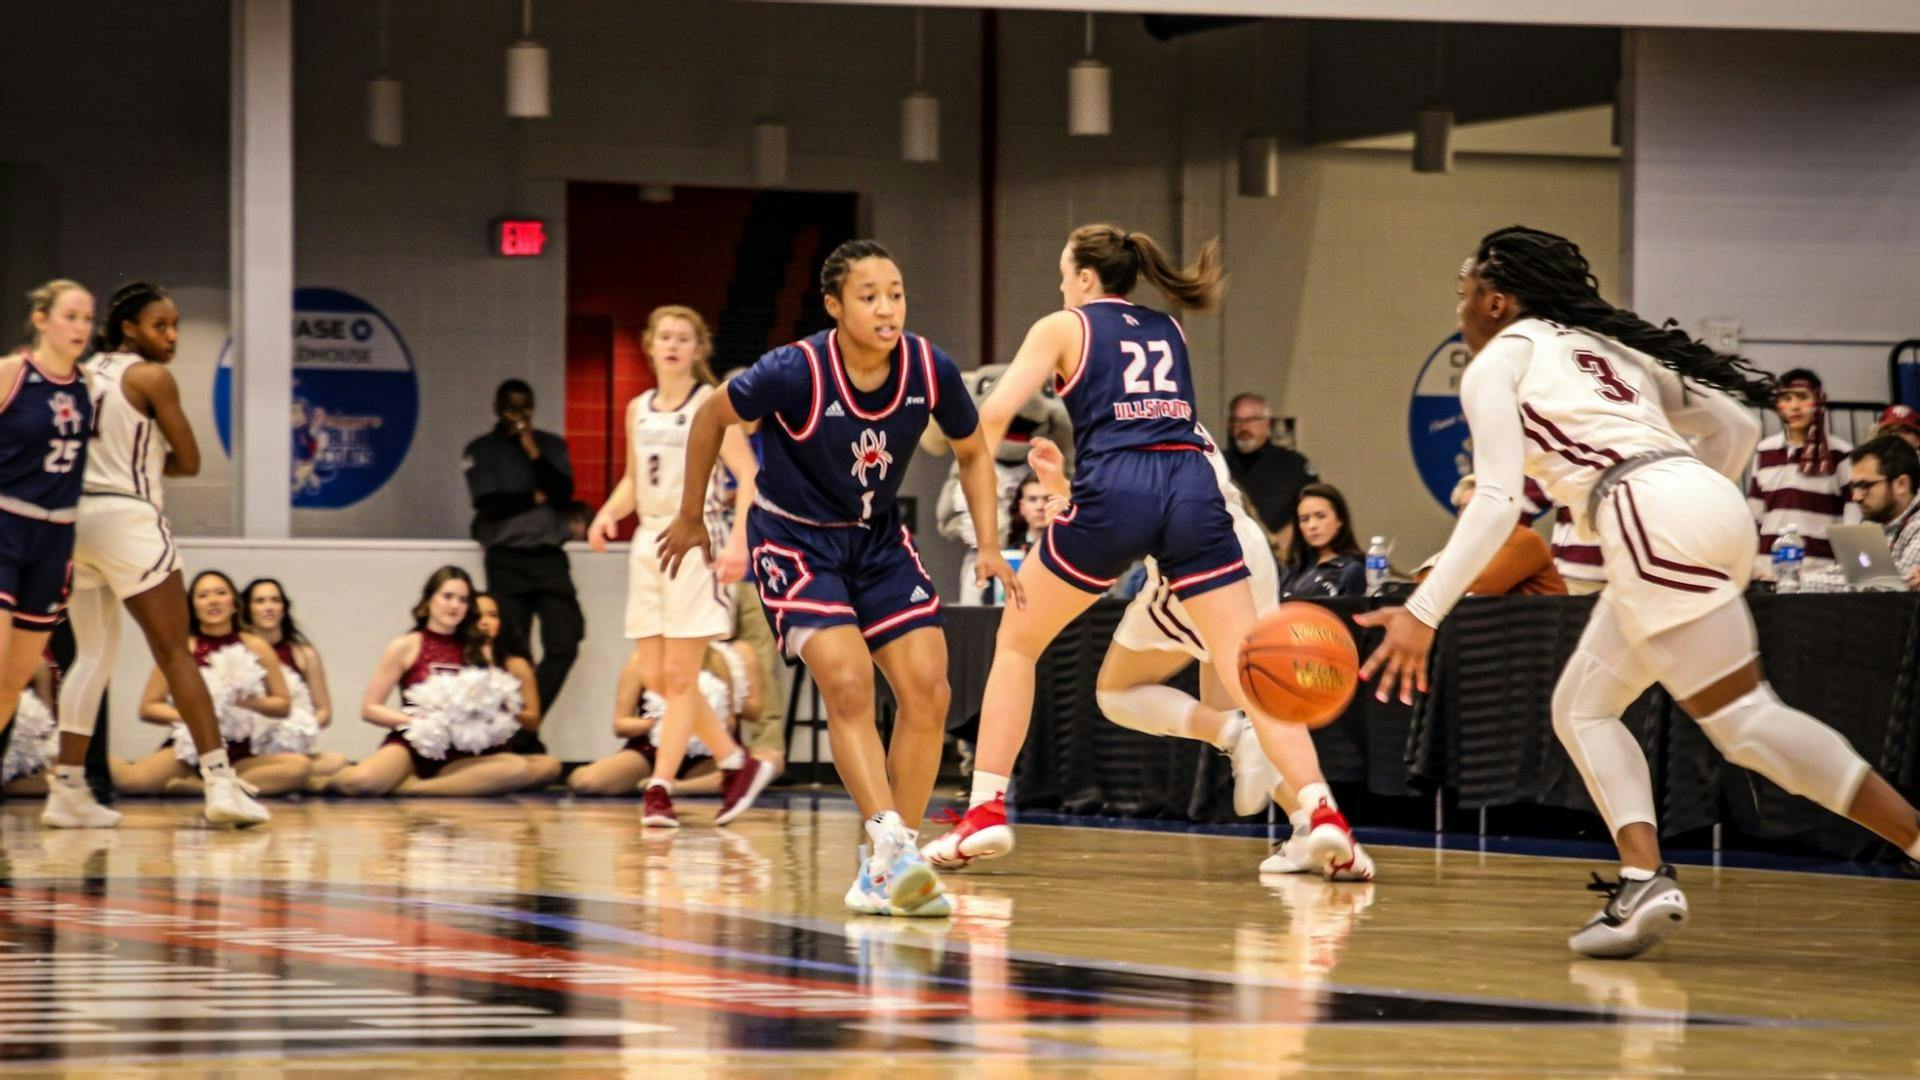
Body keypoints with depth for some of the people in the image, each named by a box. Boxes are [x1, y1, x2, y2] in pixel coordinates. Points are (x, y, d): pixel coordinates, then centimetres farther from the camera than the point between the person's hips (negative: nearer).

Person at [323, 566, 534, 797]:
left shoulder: (480, 652, 11)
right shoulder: (405, 647, 3)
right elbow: (370, 709, 1)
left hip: (459, 755, 5)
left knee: (519, 769, -31)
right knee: (360, 780, -39)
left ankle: (409, 788, -23)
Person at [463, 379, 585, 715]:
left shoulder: (552, 446, 15)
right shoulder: (481, 450, 7)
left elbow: (564, 494, 0)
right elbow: (489, 504, -6)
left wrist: (533, 451, -5)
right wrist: (537, 497, 1)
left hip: (549, 557, 3)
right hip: (507, 558, -3)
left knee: (565, 643, -9)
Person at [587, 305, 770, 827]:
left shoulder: (710, 403, -4)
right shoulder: (639, 409, 14)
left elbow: (748, 475, -10)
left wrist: (738, 541, -21)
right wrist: (609, 513, 3)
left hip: (694, 541, -7)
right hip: (648, 543, 7)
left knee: (679, 676, -6)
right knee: (655, 676, 5)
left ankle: (659, 788, -4)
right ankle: (738, 763, 19)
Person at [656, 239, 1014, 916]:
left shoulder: (930, 370, -15)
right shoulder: (796, 372, -26)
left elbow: (972, 453, 5)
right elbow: (712, 417, -8)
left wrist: (989, 547, -4)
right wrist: (690, 519, 2)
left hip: (878, 538, 5)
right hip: (793, 539, -5)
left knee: (927, 690, -6)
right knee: (848, 682, -24)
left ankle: (884, 875, 2)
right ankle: (890, 847, -31)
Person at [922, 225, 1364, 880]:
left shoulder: (1063, 327, 14)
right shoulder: (1168, 330, 28)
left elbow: (993, 415, 3)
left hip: (1115, 490, -3)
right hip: (1192, 486, 3)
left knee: (1016, 642, 16)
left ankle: (985, 811, 8)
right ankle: (1321, 812, -20)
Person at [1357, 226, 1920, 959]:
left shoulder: (1497, 363, 7)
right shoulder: (1601, 346, 30)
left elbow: (1496, 503, -6)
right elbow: (1737, 427, 28)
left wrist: (1422, 614, -8)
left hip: (1655, 516, -9)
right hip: (1708, 505, 9)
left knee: (1744, 720, -13)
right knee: (1581, 709, 16)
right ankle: (1643, 881, -3)